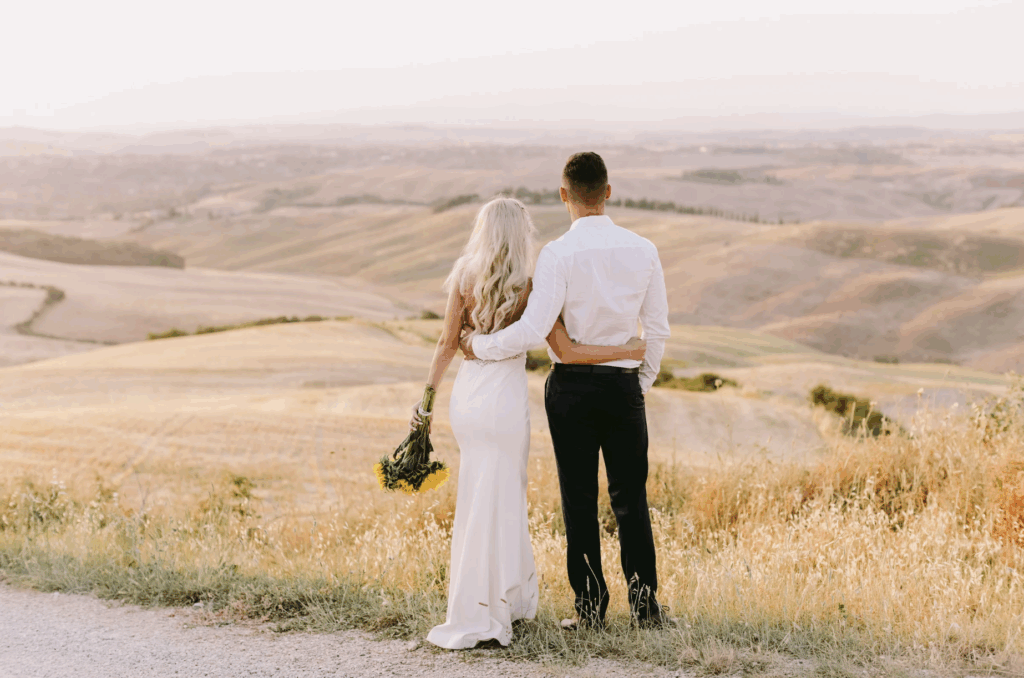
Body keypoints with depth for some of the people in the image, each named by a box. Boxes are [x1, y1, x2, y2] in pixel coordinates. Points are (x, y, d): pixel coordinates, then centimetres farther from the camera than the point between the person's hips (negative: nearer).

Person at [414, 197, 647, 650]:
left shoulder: (463, 280, -1)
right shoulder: (530, 288, -11)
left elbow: (447, 344, 2)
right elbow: (566, 352, -9)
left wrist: (426, 397, 9)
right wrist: (627, 352, 0)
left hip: (465, 396, 5)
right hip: (505, 402, -4)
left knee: (504, 496, 19)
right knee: (494, 505, 3)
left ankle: (515, 597, 29)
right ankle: (474, 618, 7)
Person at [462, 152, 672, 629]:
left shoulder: (557, 255, -13)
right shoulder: (642, 250, 0)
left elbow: (532, 329, -21)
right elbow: (658, 330, 5)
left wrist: (480, 346, -6)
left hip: (571, 387, -3)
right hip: (624, 385, 3)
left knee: (580, 501, 6)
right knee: (630, 500, 10)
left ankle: (590, 608, 11)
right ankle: (644, 603, 11)